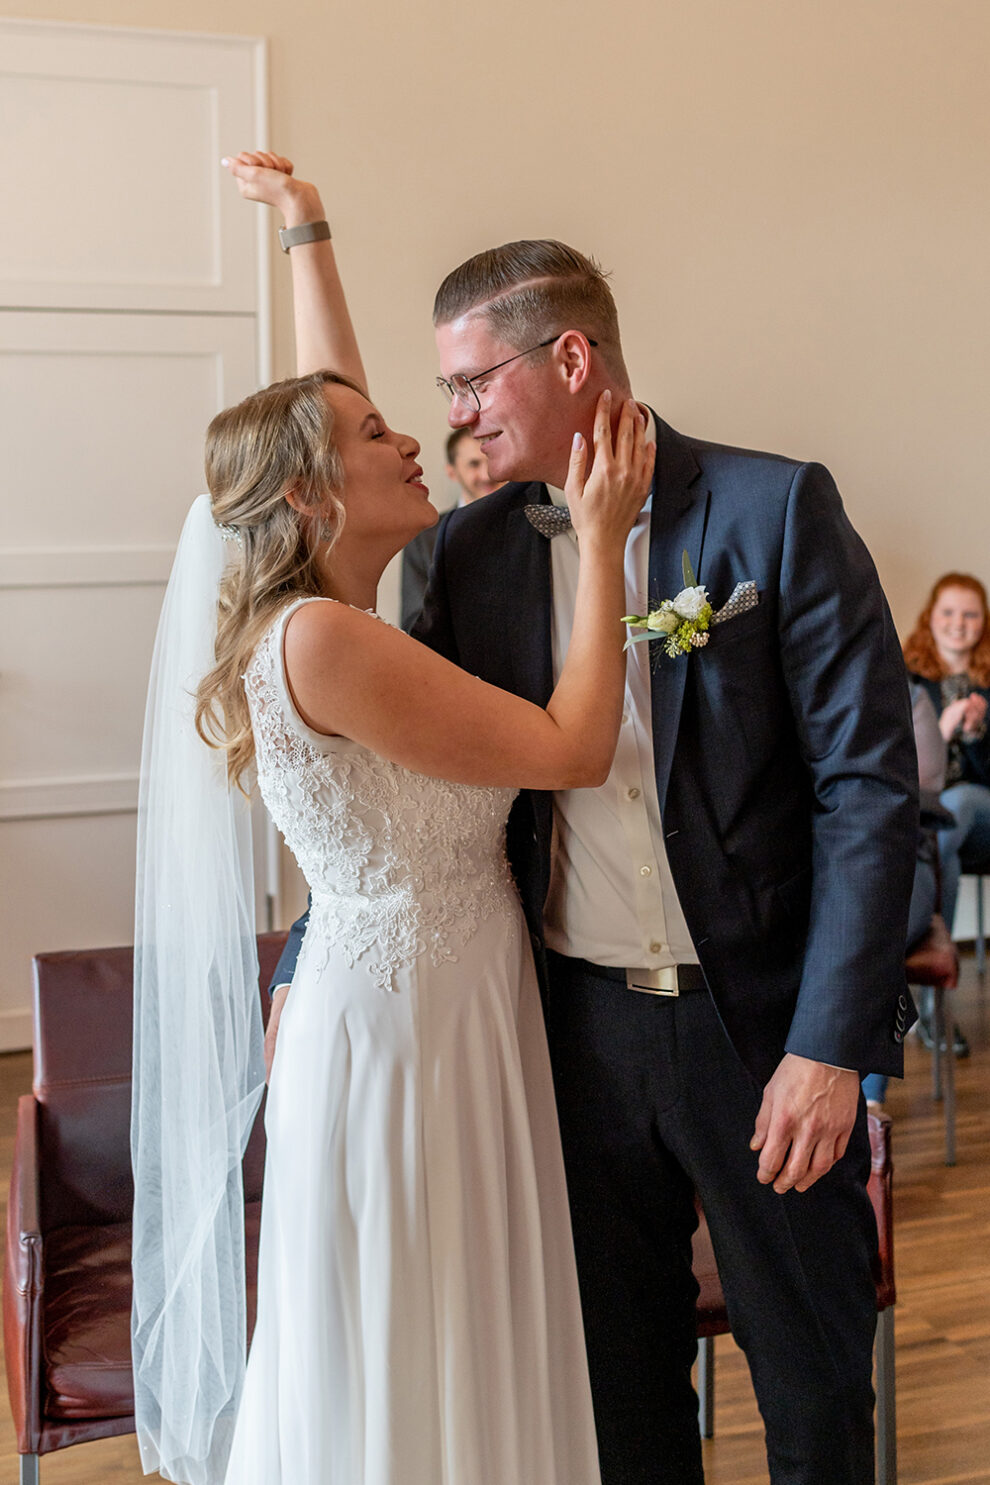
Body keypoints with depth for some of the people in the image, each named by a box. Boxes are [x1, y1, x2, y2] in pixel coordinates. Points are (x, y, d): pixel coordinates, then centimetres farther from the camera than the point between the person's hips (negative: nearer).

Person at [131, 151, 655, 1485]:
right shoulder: (318, 639, -22)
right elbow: (576, 749, -20)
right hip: (399, 1023, -9)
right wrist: (602, 540, -14)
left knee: (456, 1349, 19)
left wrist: (306, 227, 24)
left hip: (461, 1010, 9)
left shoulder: (332, 610, 6)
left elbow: (331, 393, 21)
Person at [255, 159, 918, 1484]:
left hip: (760, 1024, -3)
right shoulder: (474, 547, 3)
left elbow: (868, 786, -12)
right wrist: (304, 971, 6)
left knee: (815, 1373, 12)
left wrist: (829, 1047, -16)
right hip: (580, 1022, 4)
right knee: (619, 1373, 17)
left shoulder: (776, 509, -9)